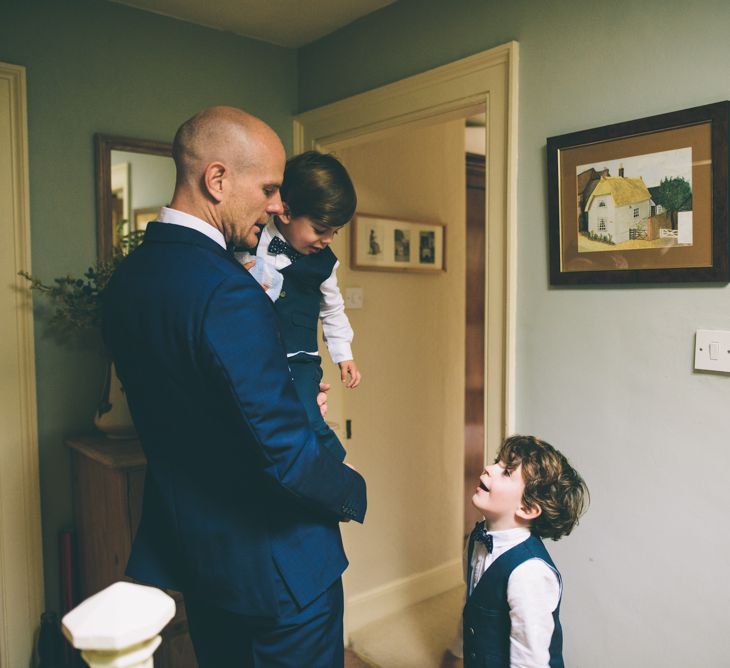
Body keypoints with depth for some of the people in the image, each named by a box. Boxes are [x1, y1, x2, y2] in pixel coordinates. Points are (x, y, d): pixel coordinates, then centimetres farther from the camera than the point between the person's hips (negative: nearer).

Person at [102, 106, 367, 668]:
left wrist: (292, 402, 10)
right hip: (276, 564, -8)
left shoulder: (128, 277, 0)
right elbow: (285, 452, -29)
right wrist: (353, 493, -9)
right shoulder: (227, 292, -29)